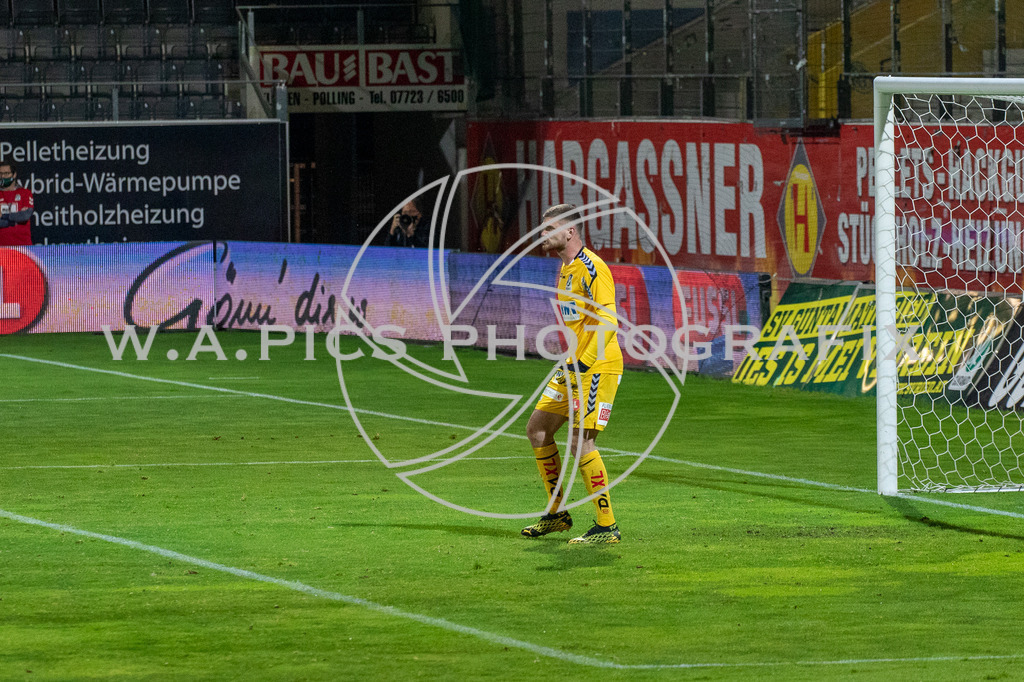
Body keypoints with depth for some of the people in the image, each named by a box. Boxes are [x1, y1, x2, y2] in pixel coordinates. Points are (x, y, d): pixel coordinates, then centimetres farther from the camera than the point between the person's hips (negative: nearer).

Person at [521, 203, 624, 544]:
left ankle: (607, 526, -11)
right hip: (576, 365, 10)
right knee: (537, 429, 12)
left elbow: (608, 322, -22)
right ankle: (556, 513, 23)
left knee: (580, 441, -16)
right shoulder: (566, 269, 15)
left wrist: (583, 363, -28)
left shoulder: (591, 267, -15)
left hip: (598, 368, -10)